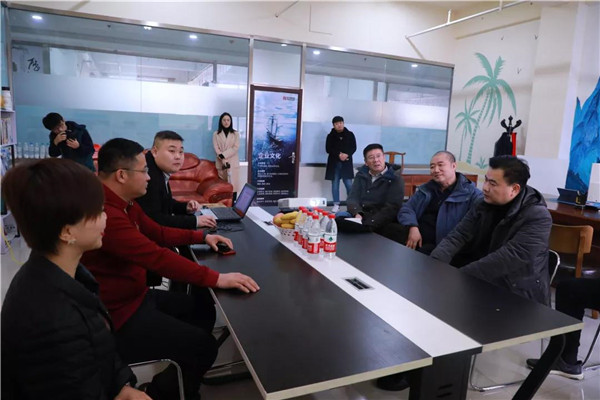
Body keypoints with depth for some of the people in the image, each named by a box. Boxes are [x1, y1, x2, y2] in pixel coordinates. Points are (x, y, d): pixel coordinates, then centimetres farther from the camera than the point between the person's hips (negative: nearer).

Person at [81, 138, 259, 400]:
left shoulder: (124, 203, 4)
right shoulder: (105, 214, -31)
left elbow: (158, 233, 15)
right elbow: (157, 257, -35)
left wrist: (202, 237, 8)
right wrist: (216, 279, -33)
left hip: (136, 295, 11)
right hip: (119, 315, -10)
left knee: (204, 310, 13)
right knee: (203, 346, -10)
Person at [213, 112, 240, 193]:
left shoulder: (236, 134, 6)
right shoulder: (216, 134, 7)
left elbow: (236, 148, -5)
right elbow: (216, 149, -1)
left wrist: (223, 155, -14)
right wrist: (223, 160, -14)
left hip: (233, 163, -1)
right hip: (221, 163, 1)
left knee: (232, 185, -7)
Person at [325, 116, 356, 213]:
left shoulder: (350, 134, 7)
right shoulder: (330, 136, 5)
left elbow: (354, 147, 3)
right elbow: (328, 149, -1)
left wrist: (347, 154, -15)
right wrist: (339, 155, -16)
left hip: (347, 163, 0)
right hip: (334, 163, 1)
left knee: (349, 184, -5)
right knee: (335, 184, 2)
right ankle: (336, 204, 9)